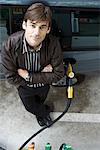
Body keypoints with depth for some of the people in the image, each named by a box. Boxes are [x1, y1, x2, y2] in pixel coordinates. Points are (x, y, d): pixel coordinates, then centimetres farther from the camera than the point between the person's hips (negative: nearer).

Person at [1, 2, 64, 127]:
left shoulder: (53, 44, -37)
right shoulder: (10, 46, -39)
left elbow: (58, 74, -26)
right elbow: (11, 77, -27)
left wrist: (28, 76, -31)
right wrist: (41, 74, -29)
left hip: (44, 85, 1)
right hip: (24, 87, -1)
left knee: (40, 101, 36)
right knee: (30, 107, 30)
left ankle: (39, 112, 73)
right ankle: (44, 112, 66)